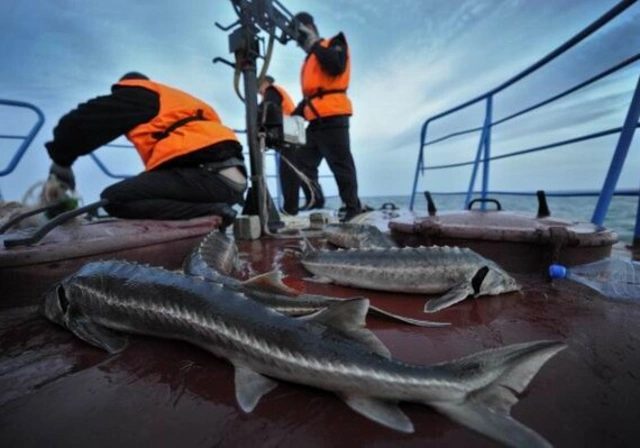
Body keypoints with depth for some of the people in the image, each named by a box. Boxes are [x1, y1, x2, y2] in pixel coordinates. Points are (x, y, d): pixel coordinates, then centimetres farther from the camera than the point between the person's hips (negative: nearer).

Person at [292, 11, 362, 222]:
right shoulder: (311, 58, 29)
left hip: (332, 116, -9)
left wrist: (314, 44, -4)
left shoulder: (334, 44, 8)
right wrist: (297, 112, 16)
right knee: (305, 162, 5)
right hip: (316, 120, 9)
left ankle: (352, 205, 0)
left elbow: (336, 66, -15)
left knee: (340, 163, -8)